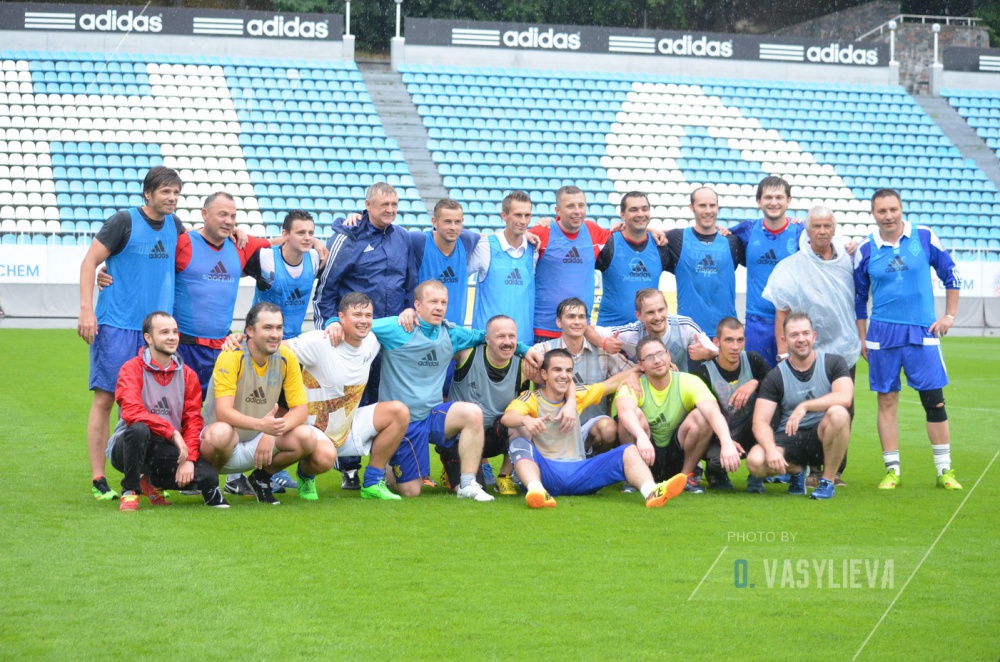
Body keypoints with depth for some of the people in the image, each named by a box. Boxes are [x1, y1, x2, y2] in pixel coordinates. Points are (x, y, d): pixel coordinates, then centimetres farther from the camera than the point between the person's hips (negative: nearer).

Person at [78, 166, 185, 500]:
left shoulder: (174, 225, 11)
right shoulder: (124, 221, -6)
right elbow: (89, 261, -6)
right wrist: (86, 309, -15)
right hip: (116, 325, -5)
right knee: (105, 397, -5)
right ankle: (98, 480, -1)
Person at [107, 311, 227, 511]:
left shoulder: (187, 375, 6)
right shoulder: (132, 369, -8)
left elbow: (193, 420, 0)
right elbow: (131, 412, -22)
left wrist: (188, 459, -15)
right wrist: (172, 432, -25)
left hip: (166, 450, 4)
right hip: (127, 447, -4)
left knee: (208, 476, -20)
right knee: (139, 429, -39)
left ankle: (149, 481, 9)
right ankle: (130, 490, -13)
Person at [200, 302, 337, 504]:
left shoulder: (286, 357, -6)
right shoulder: (231, 357, -20)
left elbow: (301, 408, -6)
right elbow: (223, 412, -28)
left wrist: (272, 433, -24)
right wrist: (261, 425, -45)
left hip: (263, 436, 4)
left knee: (306, 436, -23)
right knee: (220, 433, -39)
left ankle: (262, 477, 4)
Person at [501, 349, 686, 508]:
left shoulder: (577, 395, 16)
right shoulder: (531, 399, 1)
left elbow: (613, 382, 21)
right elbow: (507, 417, -19)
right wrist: (525, 420, -42)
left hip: (579, 472, 4)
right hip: (545, 472, -4)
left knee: (629, 451, -14)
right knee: (520, 444, -32)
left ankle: (651, 492, -44)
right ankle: (536, 490, -60)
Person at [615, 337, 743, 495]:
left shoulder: (688, 382, -12)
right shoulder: (634, 386, -14)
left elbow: (713, 411, -29)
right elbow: (624, 409, -38)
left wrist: (727, 443, -50)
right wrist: (642, 437, -59)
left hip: (678, 457, 1)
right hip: (645, 458, -1)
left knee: (701, 416, -25)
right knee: (634, 414, -29)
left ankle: (686, 475, -5)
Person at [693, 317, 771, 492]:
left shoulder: (753, 361, -7)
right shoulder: (704, 373, -15)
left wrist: (755, 383, -31)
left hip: (747, 434, 3)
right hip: (719, 438, -3)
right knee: (720, 459, -38)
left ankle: (756, 475, -11)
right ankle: (715, 472, 5)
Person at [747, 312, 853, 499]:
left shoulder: (833, 363, -2)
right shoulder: (775, 376, -1)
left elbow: (845, 397, -22)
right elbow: (760, 422, -9)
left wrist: (804, 406, -30)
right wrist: (771, 449, -29)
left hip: (823, 438, -1)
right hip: (788, 439, 1)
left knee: (838, 413, -34)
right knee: (755, 461, -29)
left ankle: (827, 481, -14)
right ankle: (797, 470, 8)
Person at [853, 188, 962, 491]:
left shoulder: (925, 237, -1)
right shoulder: (866, 250, 1)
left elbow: (950, 274, 8)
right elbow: (858, 296, 11)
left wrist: (949, 315, 3)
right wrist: (861, 337, 9)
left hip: (922, 333, -1)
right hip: (883, 334, 1)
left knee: (934, 400, -1)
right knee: (886, 401, 3)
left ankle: (944, 470, 8)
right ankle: (892, 469, 11)